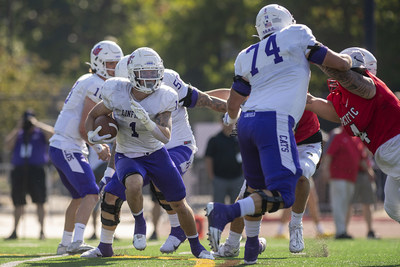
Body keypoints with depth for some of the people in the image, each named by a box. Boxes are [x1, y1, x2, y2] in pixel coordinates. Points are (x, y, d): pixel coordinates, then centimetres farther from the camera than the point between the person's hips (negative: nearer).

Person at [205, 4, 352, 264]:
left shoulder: (247, 57, 20)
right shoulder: (295, 37, 7)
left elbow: (234, 102, 27)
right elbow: (340, 63, 10)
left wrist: (231, 120, 50)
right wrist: (347, 60, 35)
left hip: (247, 122, 7)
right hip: (274, 122, -7)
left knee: (256, 187, 24)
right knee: (280, 196, -10)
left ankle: (251, 247, 30)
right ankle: (225, 213, -28)